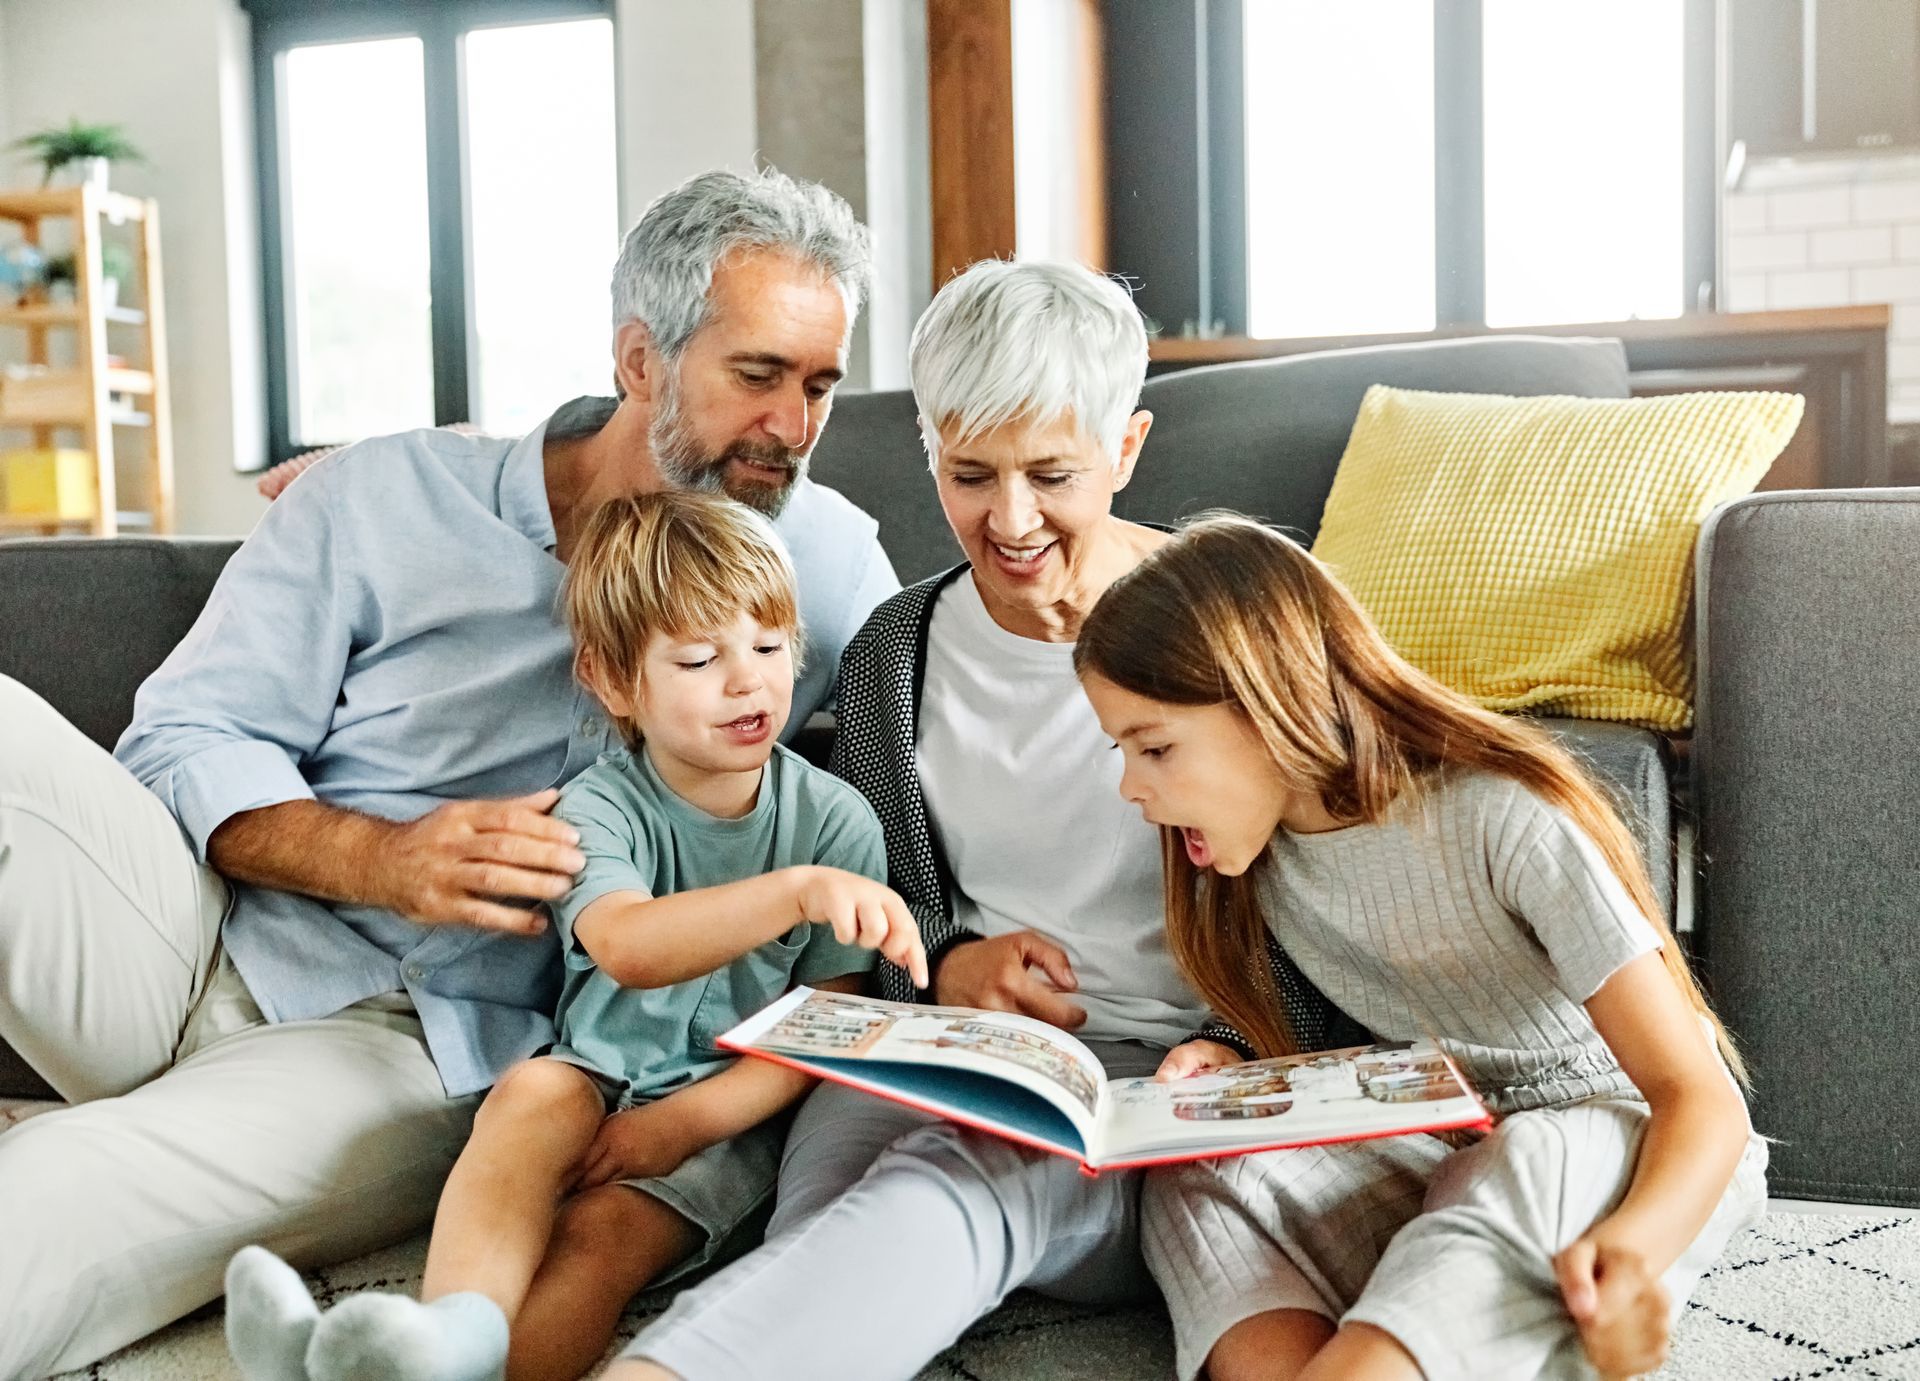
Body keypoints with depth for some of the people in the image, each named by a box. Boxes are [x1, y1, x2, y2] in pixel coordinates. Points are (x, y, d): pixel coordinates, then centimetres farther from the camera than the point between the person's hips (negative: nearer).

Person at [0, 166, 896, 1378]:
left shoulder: (827, 559, 6)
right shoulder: (391, 497, 2)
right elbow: (184, 738, 1)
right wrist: (380, 858, -17)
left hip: (422, 1051, -2)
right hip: (197, 942, 2)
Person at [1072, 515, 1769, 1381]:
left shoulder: (1505, 821, -20)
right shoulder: (1255, 849, -2)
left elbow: (1702, 1097, -22)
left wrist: (1636, 1244, -44)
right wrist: (1235, 1076, -12)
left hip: (1636, 1153, -5)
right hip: (1439, 1159, 5)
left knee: (1529, 1167, -40)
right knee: (1200, 1180, -24)